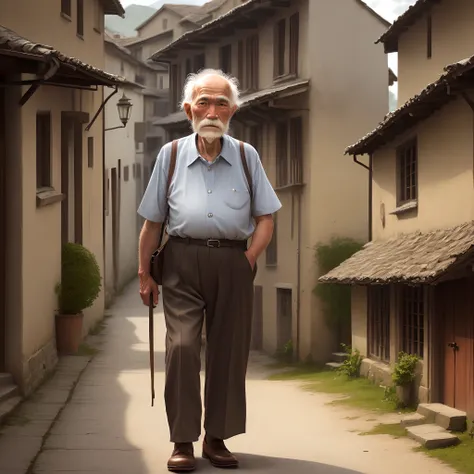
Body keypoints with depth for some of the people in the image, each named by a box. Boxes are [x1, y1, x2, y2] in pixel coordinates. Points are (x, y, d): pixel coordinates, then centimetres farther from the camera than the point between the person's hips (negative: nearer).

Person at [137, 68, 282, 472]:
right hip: (183, 260, -1)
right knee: (182, 345, -12)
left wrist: (248, 260, -3)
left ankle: (217, 438, 14)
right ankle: (183, 441, -4)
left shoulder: (246, 157, 10)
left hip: (233, 261, 1)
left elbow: (265, 218, 10)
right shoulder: (171, 155, 9)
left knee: (229, 350, 3)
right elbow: (153, 222, 11)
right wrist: (145, 274, 8)